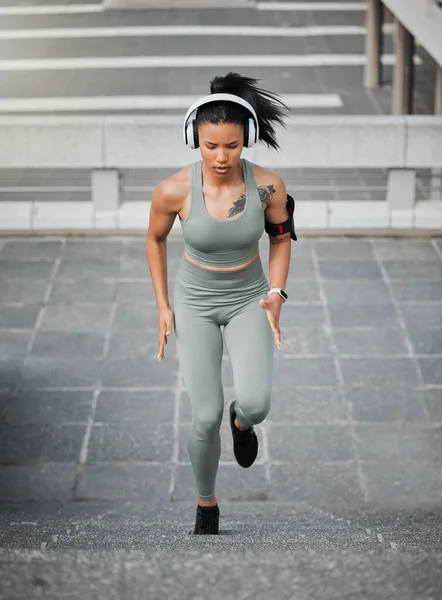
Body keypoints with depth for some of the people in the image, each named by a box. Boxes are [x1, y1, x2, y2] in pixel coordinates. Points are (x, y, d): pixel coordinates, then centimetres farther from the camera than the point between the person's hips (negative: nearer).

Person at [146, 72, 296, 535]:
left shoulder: (268, 186, -20)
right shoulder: (173, 191, -22)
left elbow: (281, 238, 0)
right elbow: (155, 239, -1)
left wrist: (276, 294, -10)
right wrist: (162, 306, -1)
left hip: (249, 301, 1)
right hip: (194, 305, -1)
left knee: (255, 404, -21)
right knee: (205, 418, -9)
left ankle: (242, 421, 20)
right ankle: (206, 505, 20)